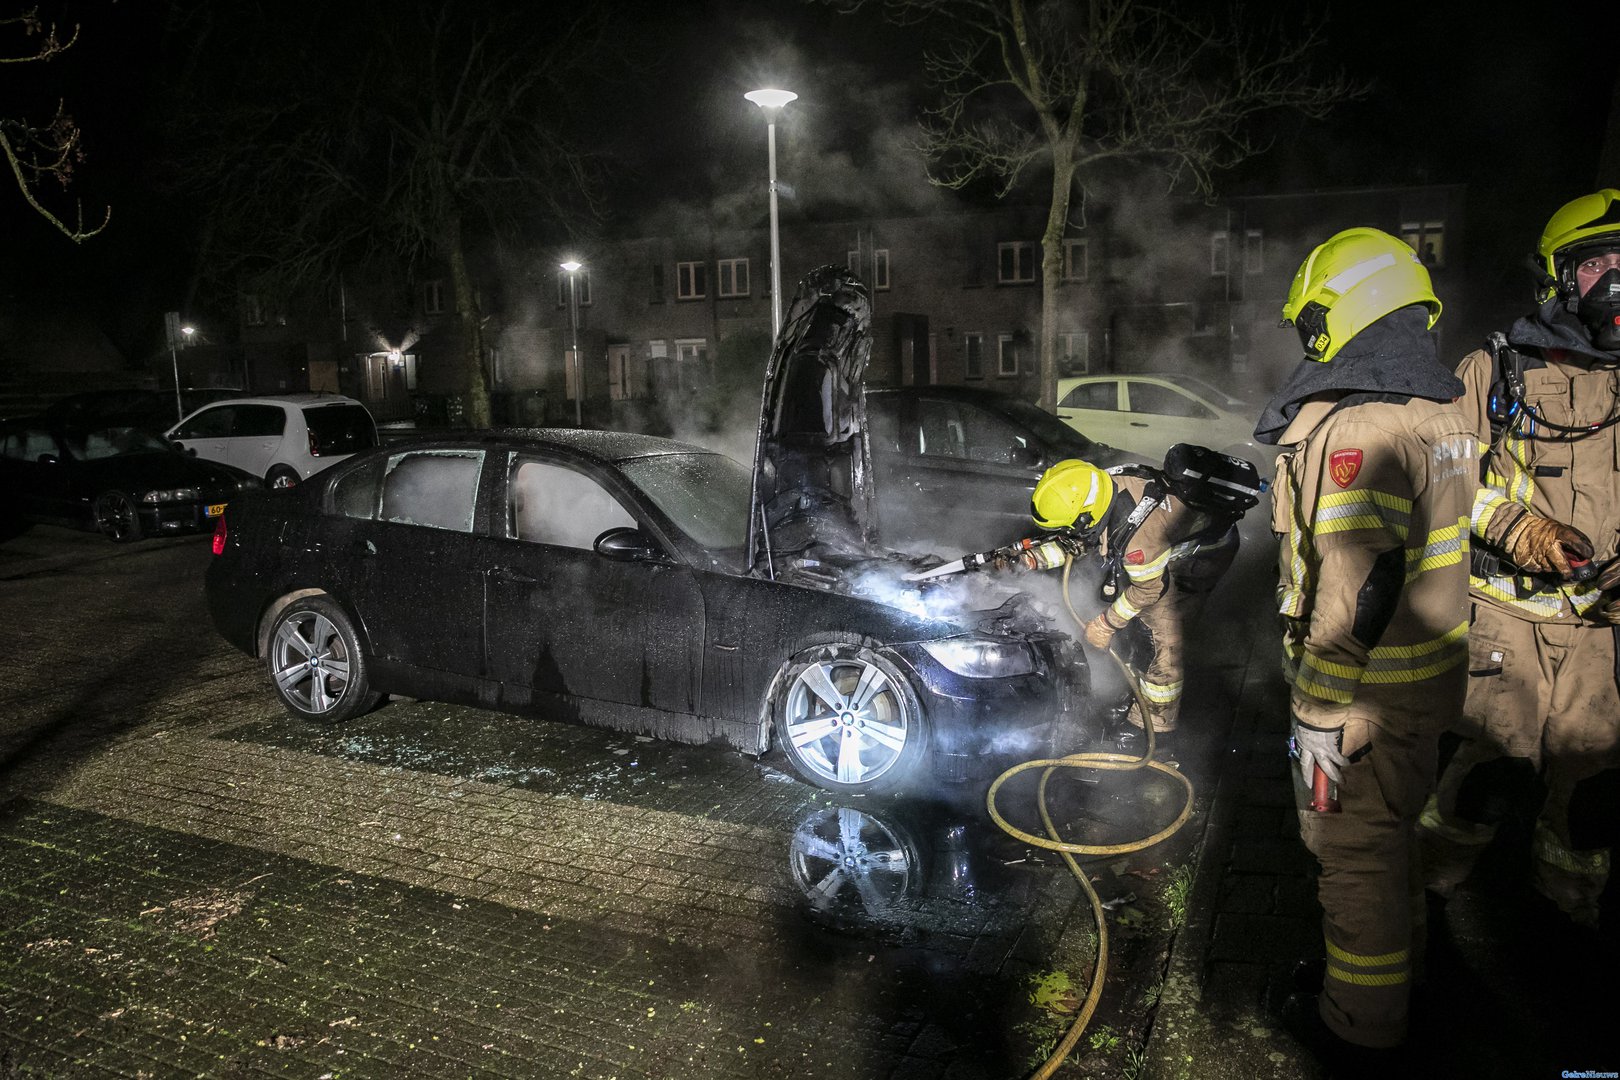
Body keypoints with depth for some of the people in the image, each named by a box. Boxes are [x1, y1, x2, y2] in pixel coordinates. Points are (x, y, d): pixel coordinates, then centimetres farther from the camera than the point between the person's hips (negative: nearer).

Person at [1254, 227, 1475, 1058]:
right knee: (1393, 832, 25)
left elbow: (1354, 593, -28)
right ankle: (1395, 966, 45)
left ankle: (1360, 1025, 23)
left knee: (1353, 849, 6)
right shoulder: (1445, 412, 7)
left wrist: (1321, 714, -22)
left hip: (1363, 693, -9)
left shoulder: (1353, 427, -24)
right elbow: (1438, 549, 14)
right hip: (1432, 678, 9)